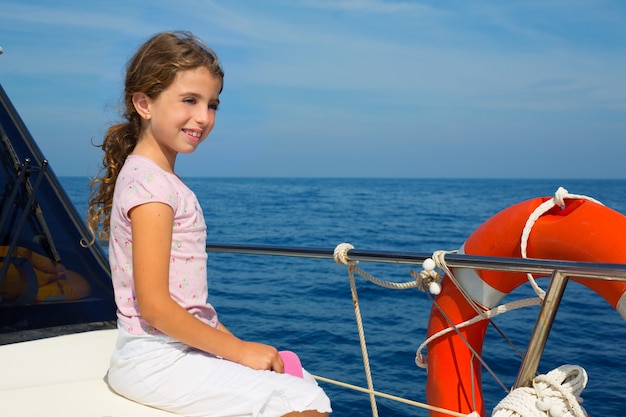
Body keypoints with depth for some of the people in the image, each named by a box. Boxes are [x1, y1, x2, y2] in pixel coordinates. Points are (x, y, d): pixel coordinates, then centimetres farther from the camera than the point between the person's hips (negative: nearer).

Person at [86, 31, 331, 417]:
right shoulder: (152, 185, -16)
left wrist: (233, 343, 9)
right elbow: (153, 305, -22)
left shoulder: (161, 179, 14)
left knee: (304, 384, 13)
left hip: (181, 350, 10)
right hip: (158, 360, -10)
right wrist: (238, 350, -14)